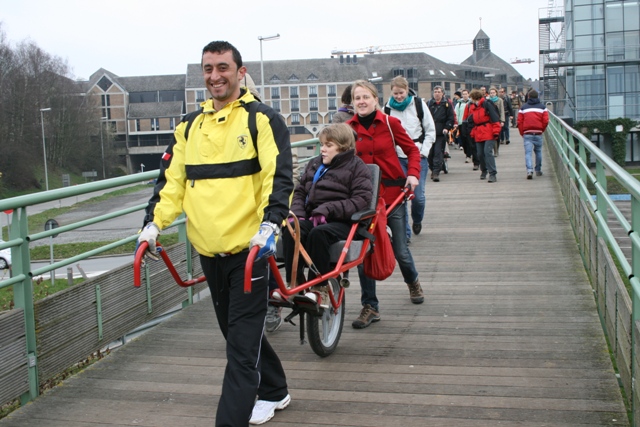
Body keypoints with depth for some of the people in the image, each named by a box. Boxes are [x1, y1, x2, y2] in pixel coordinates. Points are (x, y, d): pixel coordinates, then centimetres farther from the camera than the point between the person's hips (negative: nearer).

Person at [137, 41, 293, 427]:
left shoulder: (262, 119, -5)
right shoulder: (190, 127, 13)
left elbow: (279, 176, -13)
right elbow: (172, 180, 12)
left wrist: (270, 224, -27)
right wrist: (154, 222, -1)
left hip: (249, 248, -6)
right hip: (208, 250, 7)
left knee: (242, 342, -4)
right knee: (237, 332, 19)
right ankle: (274, 391, 39)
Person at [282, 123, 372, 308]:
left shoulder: (357, 167, 2)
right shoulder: (314, 164, 21)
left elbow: (361, 200, -10)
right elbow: (300, 191, 20)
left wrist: (328, 209, -19)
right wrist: (297, 214, -1)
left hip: (342, 222, -5)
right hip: (312, 218, 5)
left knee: (318, 233, -37)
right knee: (290, 231, -28)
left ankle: (320, 288, -27)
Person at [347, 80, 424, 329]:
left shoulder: (390, 123, -4)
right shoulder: (348, 129, 0)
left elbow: (412, 150, 4)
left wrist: (413, 173, -11)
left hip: (392, 194, -1)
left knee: (400, 249, 8)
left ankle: (412, 281, 42)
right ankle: (370, 307, 9)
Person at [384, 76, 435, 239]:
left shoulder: (419, 104, -1)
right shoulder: (388, 108, 2)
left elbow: (430, 130, 4)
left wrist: (423, 151, -4)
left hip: (418, 157, -1)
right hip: (397, 158, 1)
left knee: (418, 195, -2)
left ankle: (417, 221, 29)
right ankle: (404, 232, 3)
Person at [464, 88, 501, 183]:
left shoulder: (487, 104, -8)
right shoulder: (472, 106, 14)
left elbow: (495, 118, -11)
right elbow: (471, 120, 22)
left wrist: (496, 131, -15)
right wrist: (473, 133, 17)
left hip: (488, 133, -7)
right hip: (478, 134, 7)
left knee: (488, 152, -16)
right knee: (480, 153, 11)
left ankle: (493, 174, -15)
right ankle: (484, 170, 34)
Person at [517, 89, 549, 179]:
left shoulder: (523, 107, 4)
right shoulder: (542, 107, 5)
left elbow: (519, 122, 0)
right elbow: (546, 121, -2)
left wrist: (522, 133, 9)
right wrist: (542, 130, 12)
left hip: (527, 134, -1)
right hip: (538, 133, 1)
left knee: (528, 152, -5)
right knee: (538, 151, 16)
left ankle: (529, 170, -22)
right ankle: (538, 170, 23)